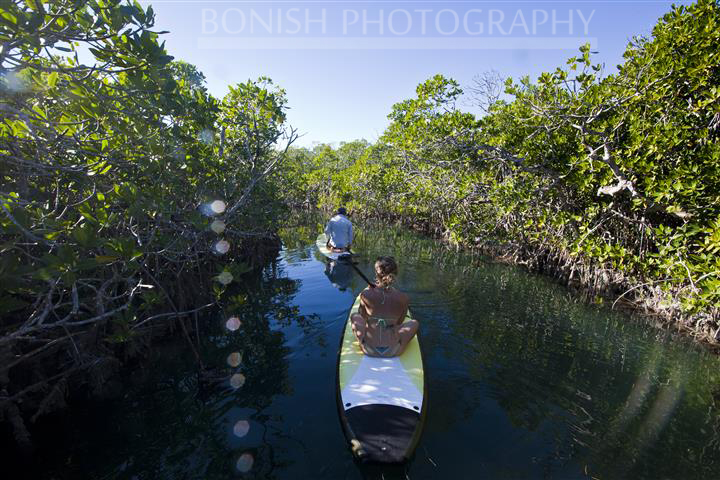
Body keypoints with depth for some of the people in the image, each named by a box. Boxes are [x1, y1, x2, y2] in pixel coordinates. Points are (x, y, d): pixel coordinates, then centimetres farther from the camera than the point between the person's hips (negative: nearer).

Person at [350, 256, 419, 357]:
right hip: (393, 351, 0)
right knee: (414, 323, 24)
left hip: (369, 350, 0)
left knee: (354, 316, 25)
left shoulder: (365, 294, -16)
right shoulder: (404, 299, -14)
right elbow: (399, 323, 3)